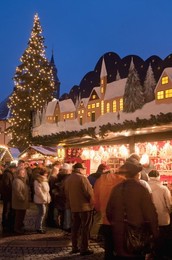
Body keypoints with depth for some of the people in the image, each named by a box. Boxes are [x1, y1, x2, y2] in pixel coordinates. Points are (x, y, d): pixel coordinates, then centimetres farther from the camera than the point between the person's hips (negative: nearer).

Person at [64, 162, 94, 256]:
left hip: (73, 207, 7)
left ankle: (74, 247, 20)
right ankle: (84, 249, 4)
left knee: (75, 227, 14)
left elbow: (67, 194, 11)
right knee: (85, 228, 1)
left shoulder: (68, 179, 6)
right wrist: (92, 202, -1)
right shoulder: (82, 178, -15)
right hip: (85, 206, -6)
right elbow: (89, 192, -18)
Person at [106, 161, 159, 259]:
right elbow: (151, 214, -14)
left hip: (119, 237, 4)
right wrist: (155, 234, -2)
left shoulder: (116, 189, -2)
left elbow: (109, 211, 6)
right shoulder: (142, 190, -15)